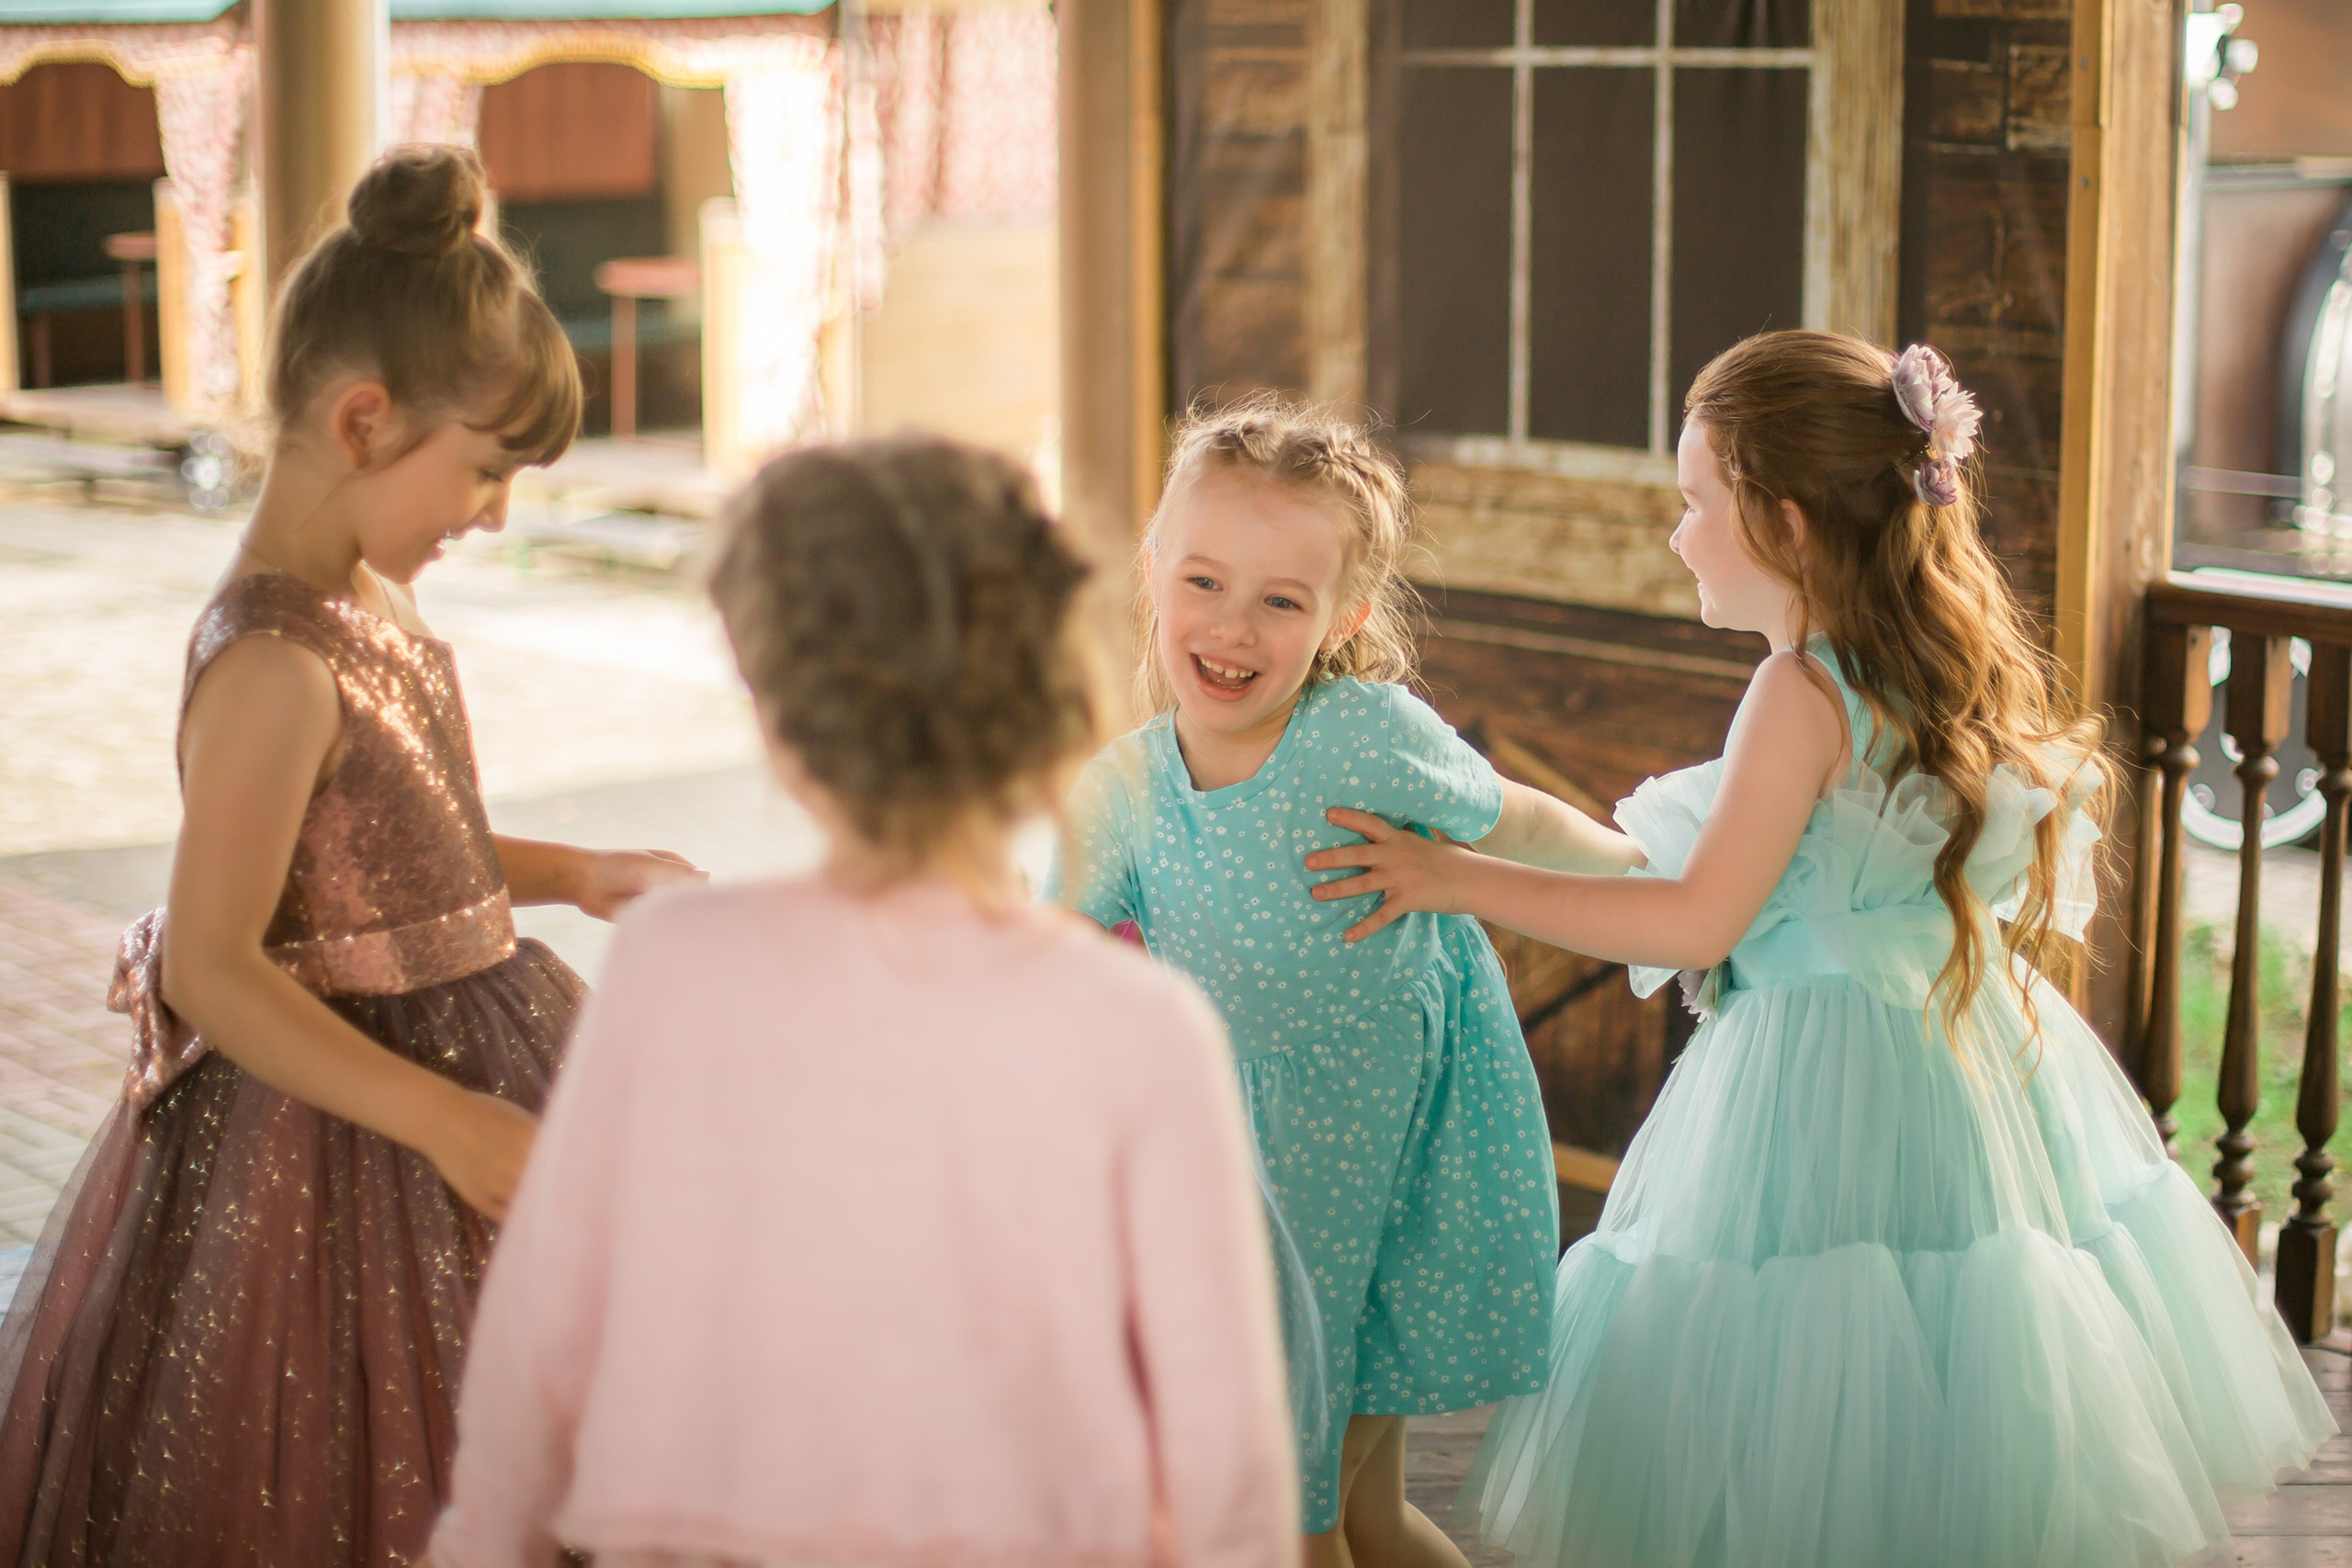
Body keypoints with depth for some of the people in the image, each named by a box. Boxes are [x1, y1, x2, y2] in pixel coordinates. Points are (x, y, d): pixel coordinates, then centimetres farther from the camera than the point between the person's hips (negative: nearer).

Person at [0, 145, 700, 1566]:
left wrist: (580, 876, 12)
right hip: (334, 1146, -9)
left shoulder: (372, 601, 4)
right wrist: (450, 1123, -29)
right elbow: (213, 971, -26)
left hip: (456, 1064, 9)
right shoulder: (275, 663, -24)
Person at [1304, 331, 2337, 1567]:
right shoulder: (1960, 670, 8)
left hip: (1822, 1092, -9)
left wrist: (1458, 880, -16)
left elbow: (1698, 923, -19)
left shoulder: (1802, 693, -16)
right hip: (1980, 1064, 9)